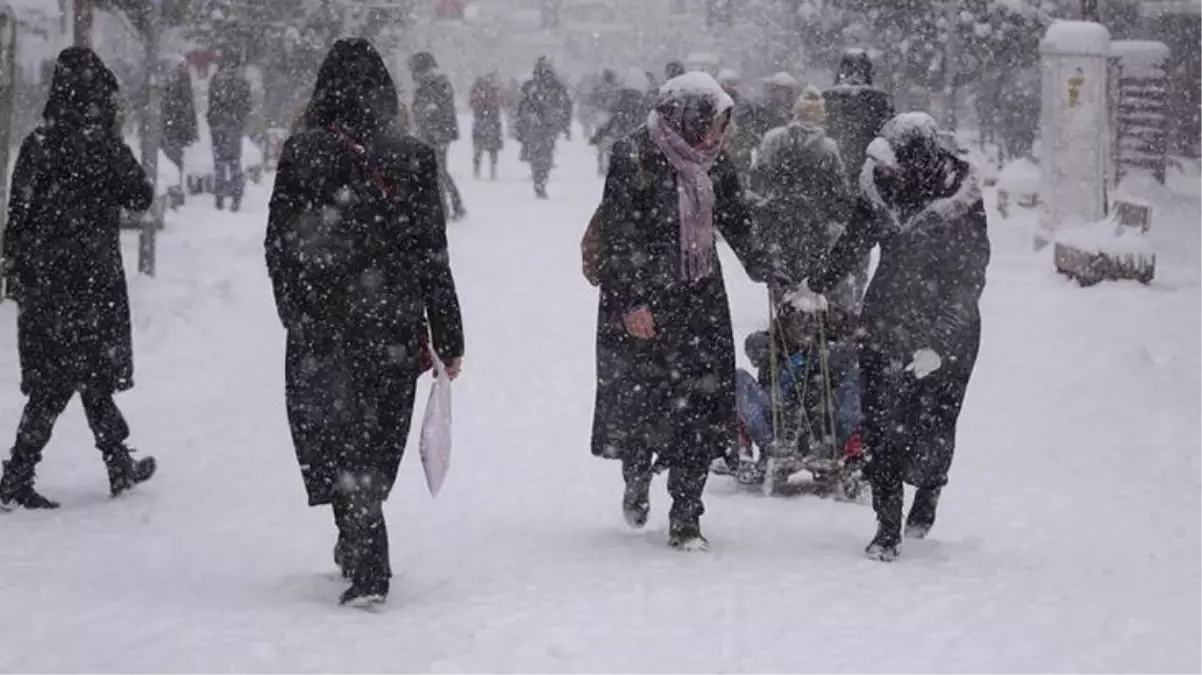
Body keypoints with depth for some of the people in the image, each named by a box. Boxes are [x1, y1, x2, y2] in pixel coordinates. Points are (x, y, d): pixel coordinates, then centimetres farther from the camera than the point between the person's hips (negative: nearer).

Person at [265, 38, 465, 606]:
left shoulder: (300, 155, -7)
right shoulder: (415, 159, -4)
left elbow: (278, 245, -2)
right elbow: (433, 258, -1)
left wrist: (296, 315, 12)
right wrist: (448, 341, 4)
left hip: (321, 325, -2)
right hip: (396, 326, 2)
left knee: (336, 439, 3)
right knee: (378, 439, 17)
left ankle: (368, 569, -9)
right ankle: (360, 549, 32)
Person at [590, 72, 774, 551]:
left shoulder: (713, 161, 5)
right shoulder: (634, 158, -14)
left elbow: (737, 223, 20)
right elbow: (618, 237, -15)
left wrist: (762, 267, 26)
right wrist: (630, 302, -18)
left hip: (699, 299, 5)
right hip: (643, 302, -5)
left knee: (701, 405, -2)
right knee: (640, 398, 6)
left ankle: (686, 518, 5)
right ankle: (637, 478, 37)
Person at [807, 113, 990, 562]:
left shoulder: (963, 204, -20)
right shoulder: (880, 188, -7)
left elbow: (968, 284, -18)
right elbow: (853, 243, 11)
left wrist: (939, 345, -24)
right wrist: (818, 286, 22)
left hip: (948, 333, -4)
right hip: (886, 323, 4)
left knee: (931, 429, -2)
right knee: (881, 422, -2)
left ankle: (929, 489, 32)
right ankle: (888, 526, 8)